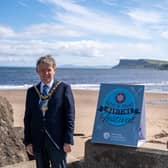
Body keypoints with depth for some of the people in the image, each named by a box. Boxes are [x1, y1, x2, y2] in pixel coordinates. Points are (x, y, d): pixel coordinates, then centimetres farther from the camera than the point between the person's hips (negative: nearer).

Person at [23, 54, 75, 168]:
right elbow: (27, 118, 9)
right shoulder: (31, 91, 9)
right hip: (38, 141, 3)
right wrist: (28, 141, 2)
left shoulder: (64, 88, -1)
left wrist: (68, 140, -10)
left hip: (57, 140, -3)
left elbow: (70, 115, -5)